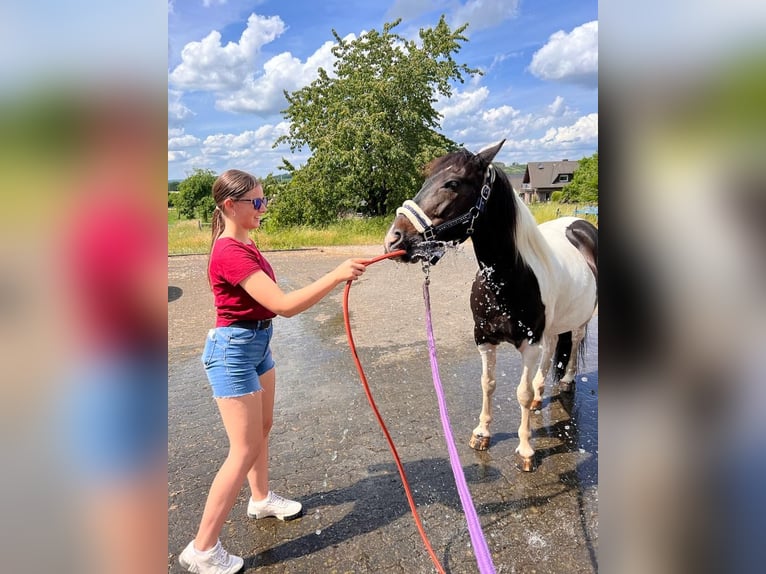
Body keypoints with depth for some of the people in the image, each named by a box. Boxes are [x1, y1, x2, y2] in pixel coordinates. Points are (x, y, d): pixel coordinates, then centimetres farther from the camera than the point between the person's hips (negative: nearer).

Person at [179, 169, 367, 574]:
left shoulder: (244, 244, 7)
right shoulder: (230, 252, -25)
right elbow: (284, 305, -32)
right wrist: (336, 275, -31)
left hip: (256, 345, 10)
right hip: (232, 351, -10)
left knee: (262, 429, 23)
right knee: (245, 450, -3)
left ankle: (261, 500, 45)